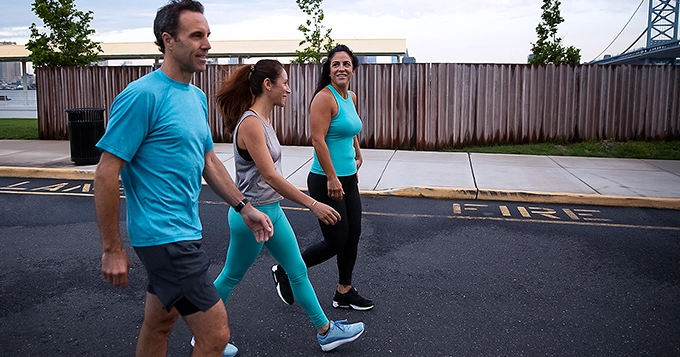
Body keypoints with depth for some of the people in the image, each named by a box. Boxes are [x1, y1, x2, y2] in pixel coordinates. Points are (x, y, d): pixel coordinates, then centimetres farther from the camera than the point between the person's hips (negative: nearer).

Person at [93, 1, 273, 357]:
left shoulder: (198, 97, 9)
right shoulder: (142, 95, -16)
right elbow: (106, 175, -15)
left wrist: (244, 207, 12)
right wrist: (112, 249, -13)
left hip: (184, 231, 8)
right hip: (165, 235, -8)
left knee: (159, 323, 21)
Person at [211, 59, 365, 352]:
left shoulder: (263, 120, 6)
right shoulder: (250, 123, -23)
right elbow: (270, 176, -27)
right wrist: (313, 205, -27)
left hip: (272, 211, 9)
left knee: (298, 272, 13)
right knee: (231, 277, 10)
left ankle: (325, 331, 26)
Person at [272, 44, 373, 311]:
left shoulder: (351, 97, 11)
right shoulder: (324, 98, -15)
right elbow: (318, 140, -22)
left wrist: (357, 154, 33)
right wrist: (332, 178, -23)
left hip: (349, 179, 9)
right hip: (326, 181, -9)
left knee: (353, 236, 12)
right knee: (336, 242, -2)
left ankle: (344, 293, 28)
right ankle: (285, 271, 19)